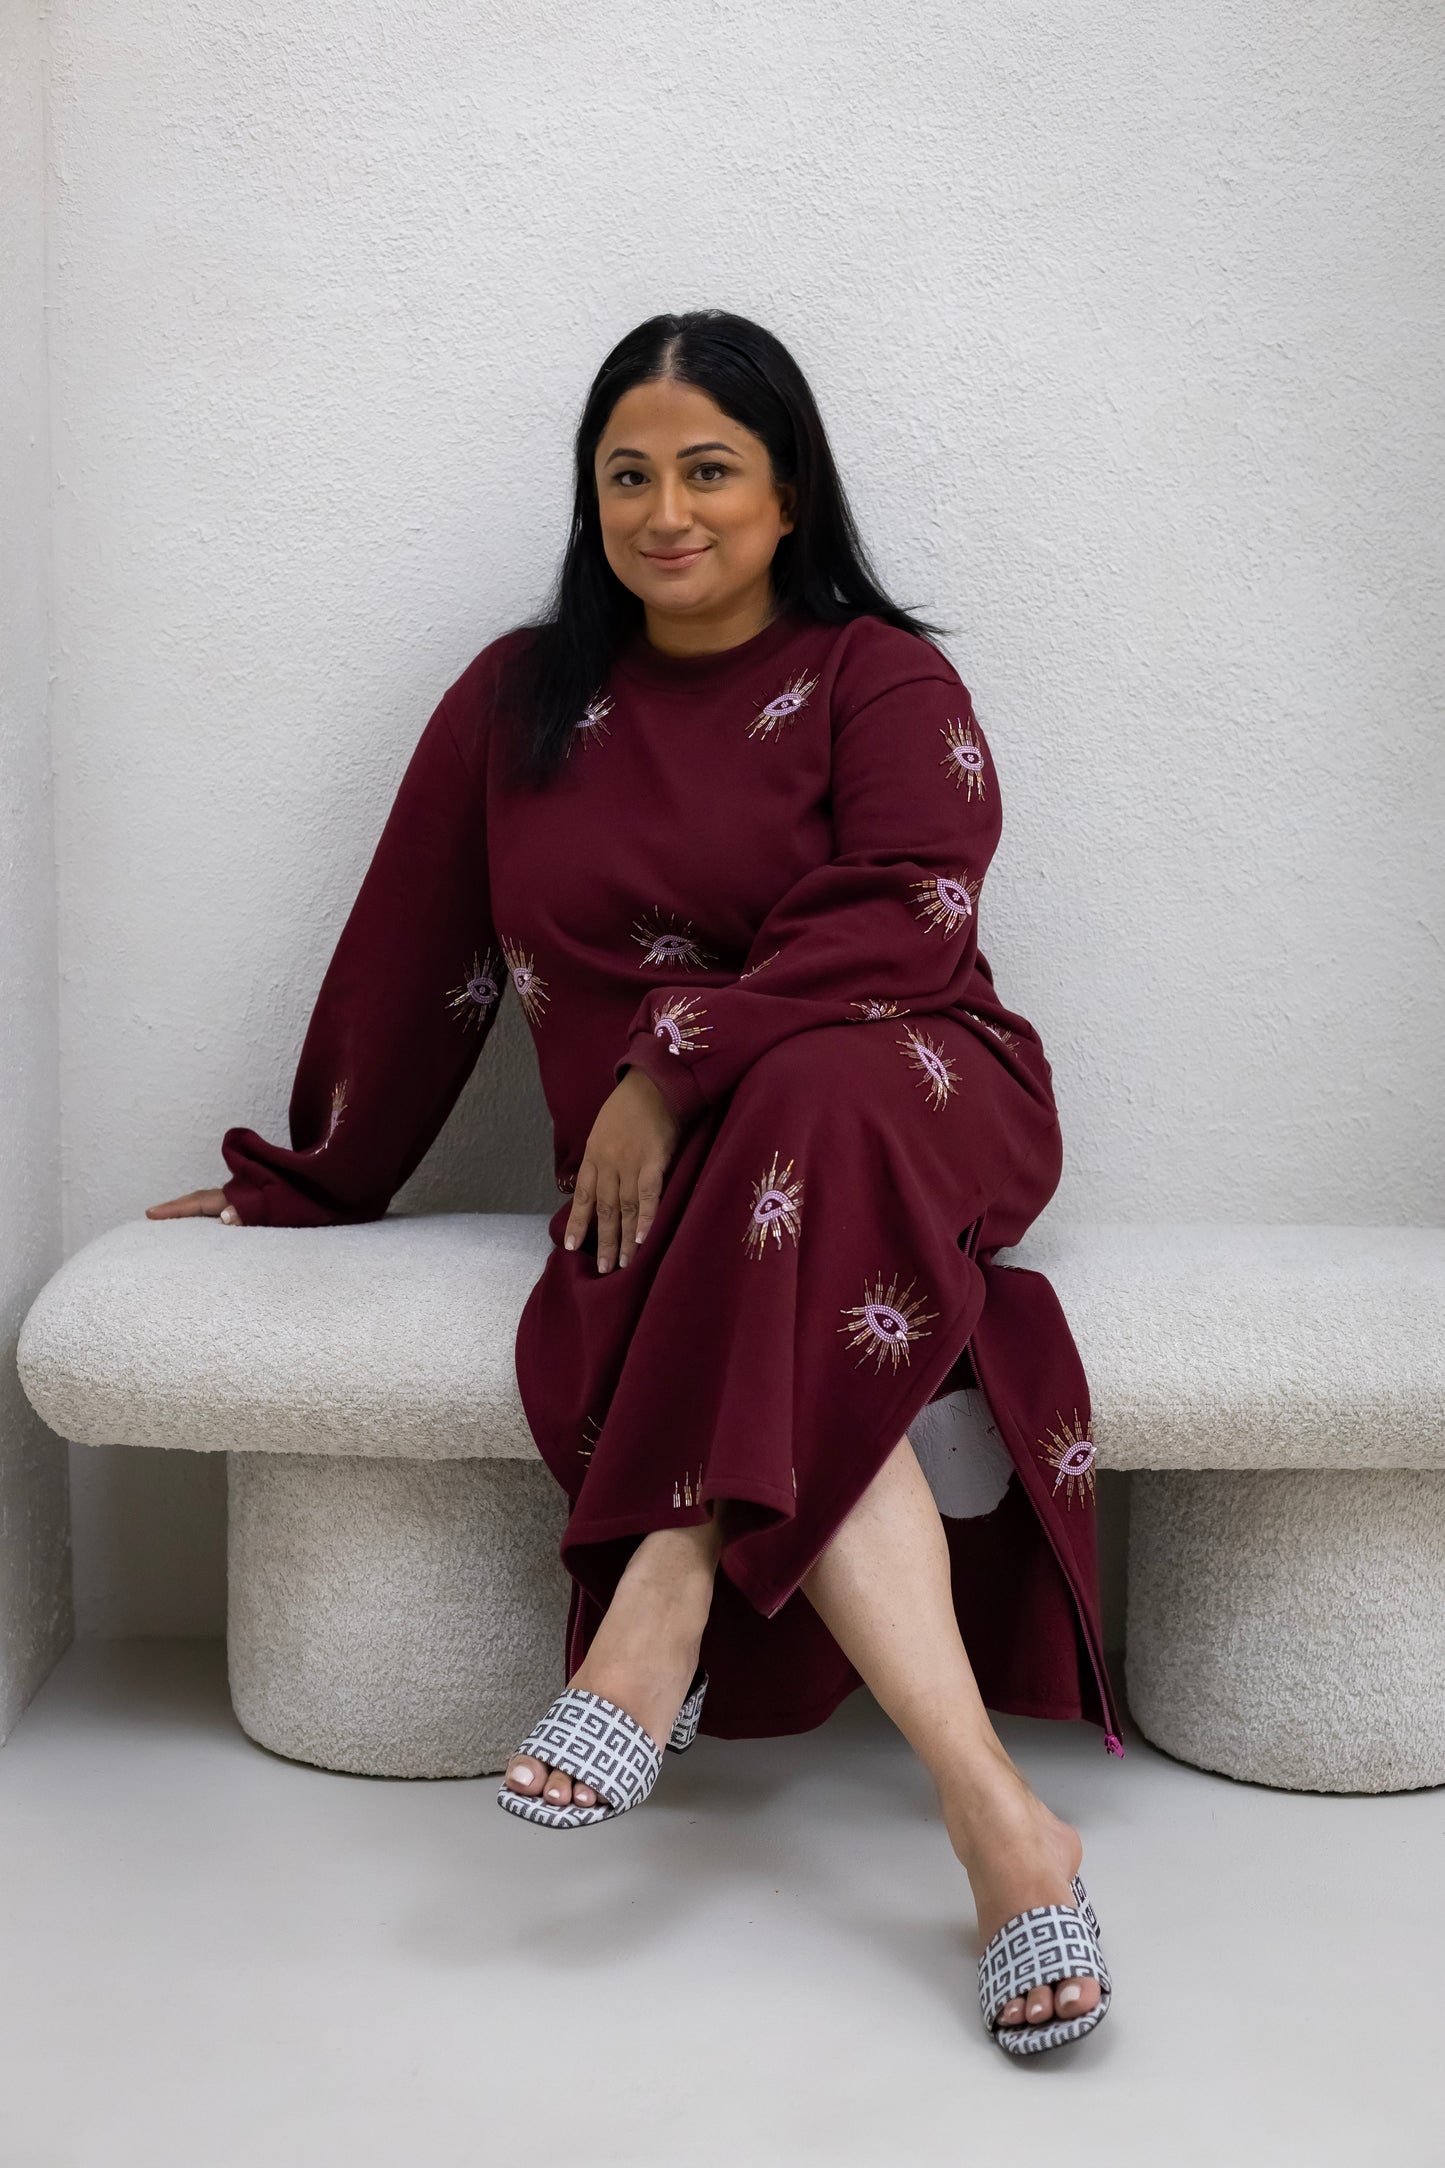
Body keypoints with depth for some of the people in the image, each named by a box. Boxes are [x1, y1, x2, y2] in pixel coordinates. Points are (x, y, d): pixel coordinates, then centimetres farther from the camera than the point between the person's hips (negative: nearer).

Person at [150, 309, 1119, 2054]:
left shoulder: (880, 680, 6)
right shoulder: (518, 700, 15)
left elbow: (904, 925, -11)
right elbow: (416, 962, 18)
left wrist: (677, 1064, -19)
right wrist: (306, 1186, 21)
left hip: (907, 1106, -1)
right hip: (662, 1179, 2)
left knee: (821, 1102, -39)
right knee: (812, 1345, -33)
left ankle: (661, 1615, -37)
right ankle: (990, 1813, -38)